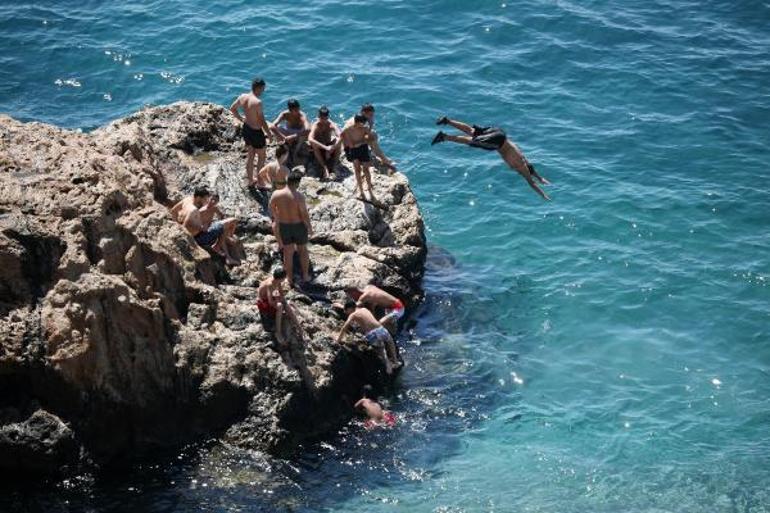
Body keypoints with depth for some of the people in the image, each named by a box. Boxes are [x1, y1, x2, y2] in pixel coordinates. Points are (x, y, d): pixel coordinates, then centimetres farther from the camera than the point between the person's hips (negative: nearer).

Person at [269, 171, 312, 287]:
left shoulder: (276, 194, -16)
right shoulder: (299, 196, -27)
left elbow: (271, 207, 4)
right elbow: (305, 214, -21)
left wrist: (276, 218, 26)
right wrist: (310, 228, -2)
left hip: (284, 227, 2)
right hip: (299, 226, -2)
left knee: (288, 252, 19)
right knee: (303, 250, 22)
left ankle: (290, 280, 29)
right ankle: (305, 276, 34)